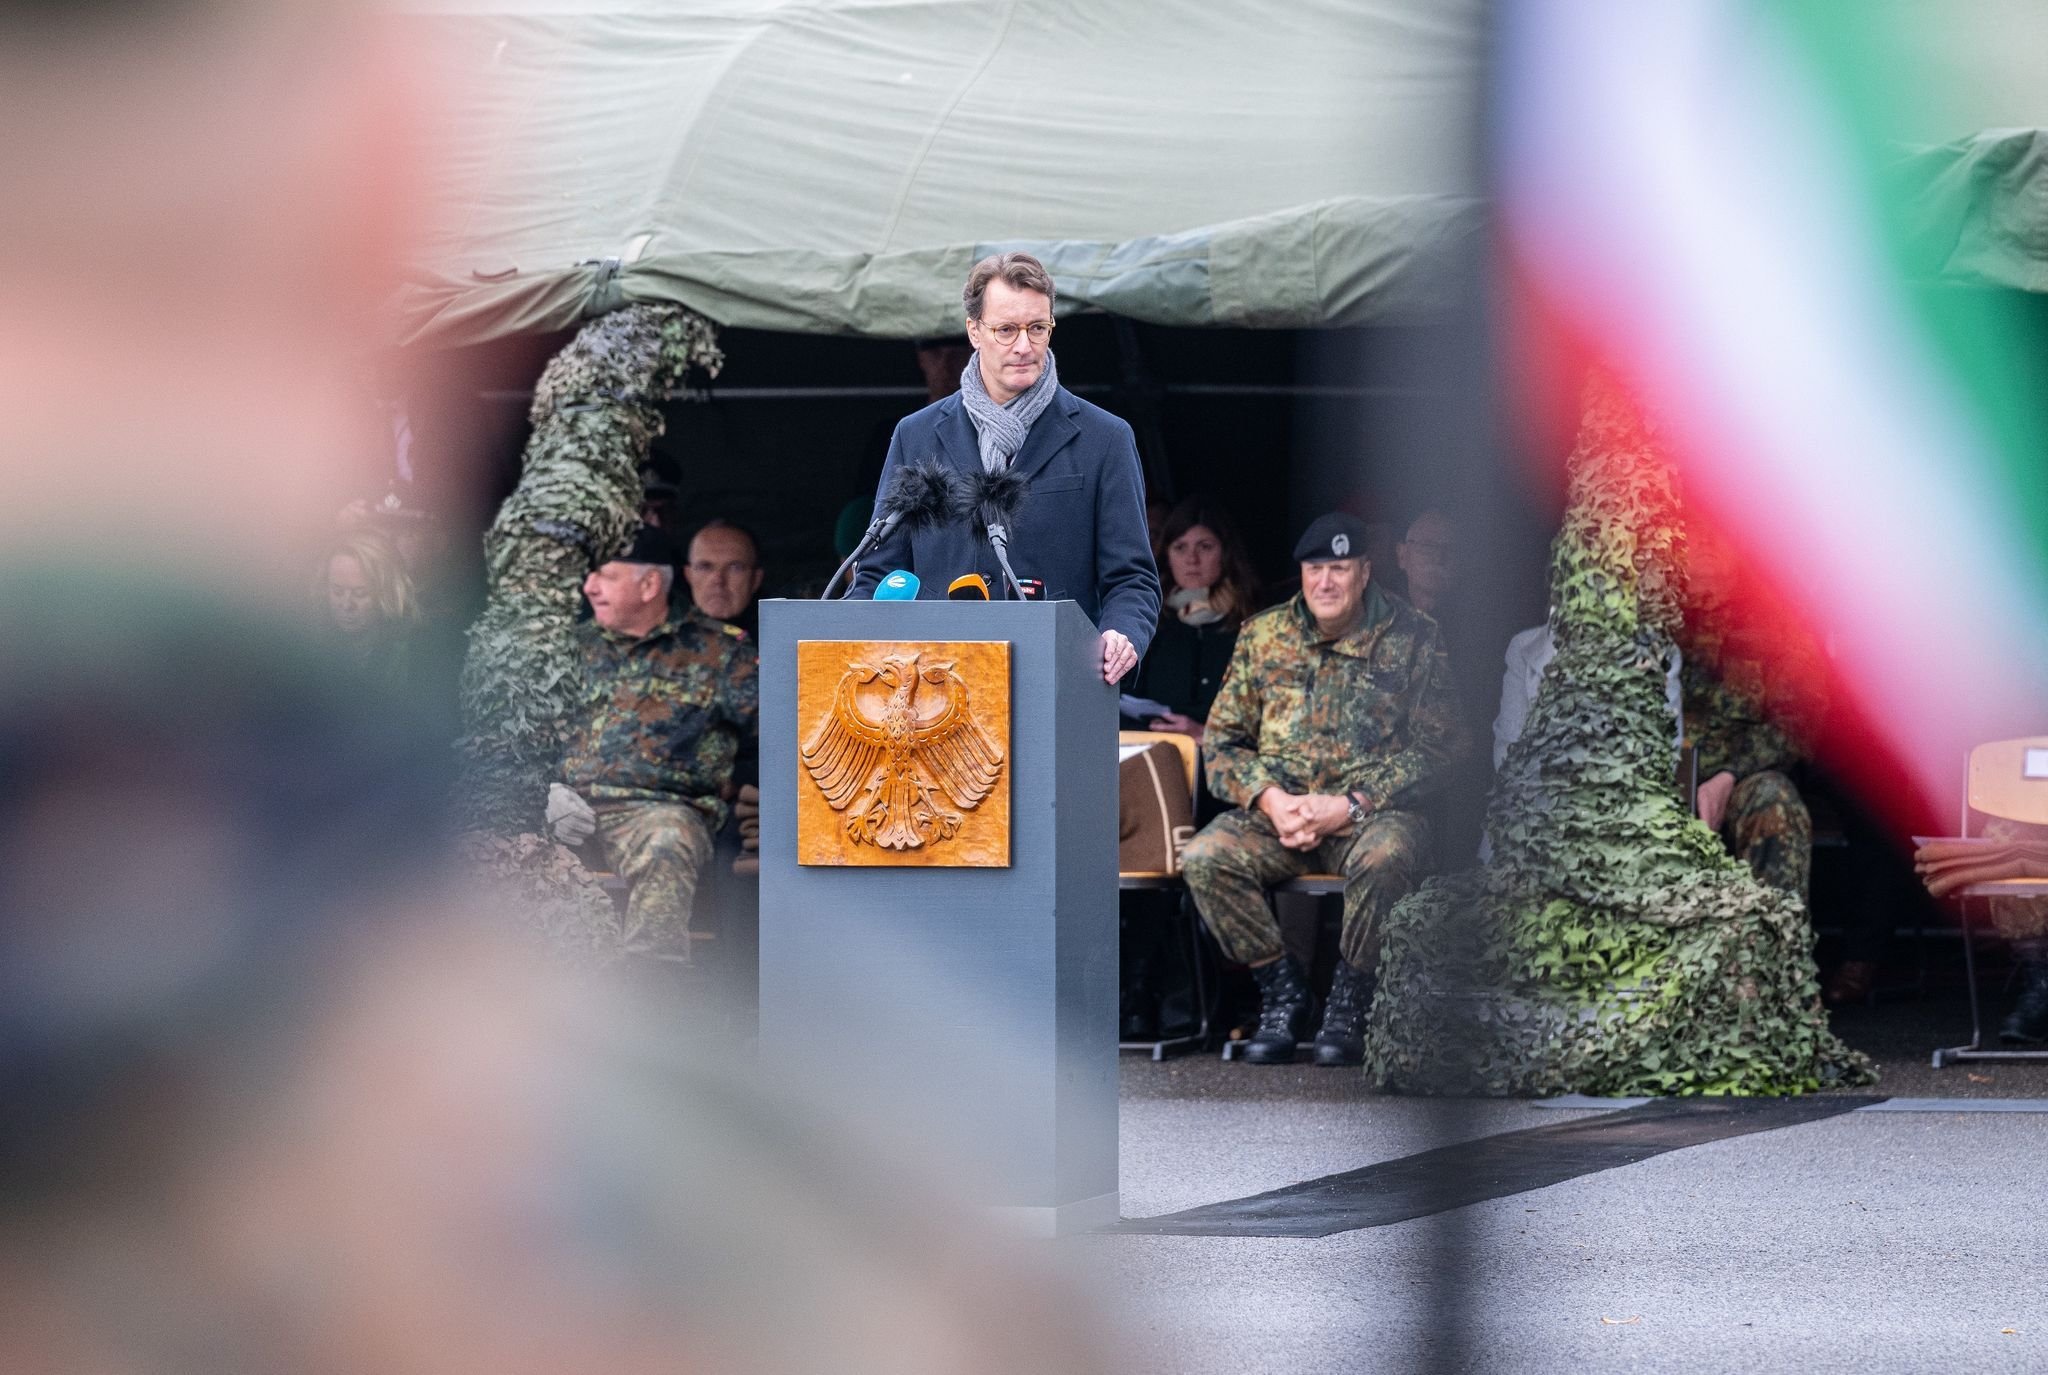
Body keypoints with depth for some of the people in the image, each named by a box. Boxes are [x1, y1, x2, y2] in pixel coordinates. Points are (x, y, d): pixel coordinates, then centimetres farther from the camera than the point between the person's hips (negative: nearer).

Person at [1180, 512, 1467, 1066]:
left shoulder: (1413, 639, 1)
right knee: (1203, 859, -26)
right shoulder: (1263, 635, 11)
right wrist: (1270, 800, -9)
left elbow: (1438, 747, -4)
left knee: (1385, 855, -39)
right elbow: (1222, 738, 11)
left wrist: (1348, 807, -15)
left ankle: (1349, 999, -17)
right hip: (1275, 810, 3)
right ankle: (1282, 989, -9)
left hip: (1373, 809, -3)